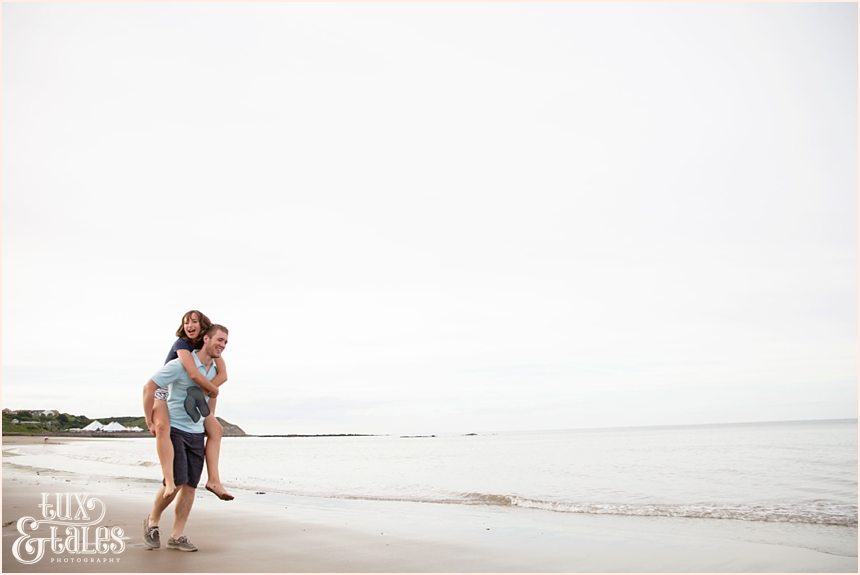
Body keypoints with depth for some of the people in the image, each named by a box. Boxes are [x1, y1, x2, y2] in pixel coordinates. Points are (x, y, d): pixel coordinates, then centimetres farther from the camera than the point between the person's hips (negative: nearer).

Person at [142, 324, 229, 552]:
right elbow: (149, 387, -13)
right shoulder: (181, 364, -15)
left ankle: (177, 536, 11)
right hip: (174, 430, -6)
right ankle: (152, 521, 14)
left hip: (197, 433, 6)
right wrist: (150, 422, -11)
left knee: (191, 485, 2)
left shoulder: (214, 370, 7)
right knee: (176, 481, -13)